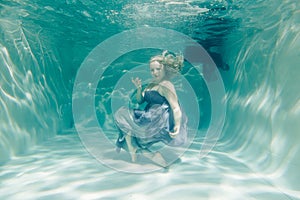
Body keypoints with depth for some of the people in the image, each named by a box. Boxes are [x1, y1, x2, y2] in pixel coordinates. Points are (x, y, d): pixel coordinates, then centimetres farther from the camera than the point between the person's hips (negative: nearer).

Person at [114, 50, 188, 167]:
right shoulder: (152, 83, 13)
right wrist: (139, 88, -3)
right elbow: (140, 101, 15)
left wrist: (177, 127, -35)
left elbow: (176, 107, -22)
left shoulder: (165, 85, -16)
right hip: (152, 120, 9)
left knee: (122, 114, 1)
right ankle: (148, 154, 9)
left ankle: (133, 151, 8)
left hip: (159, 123, -9)